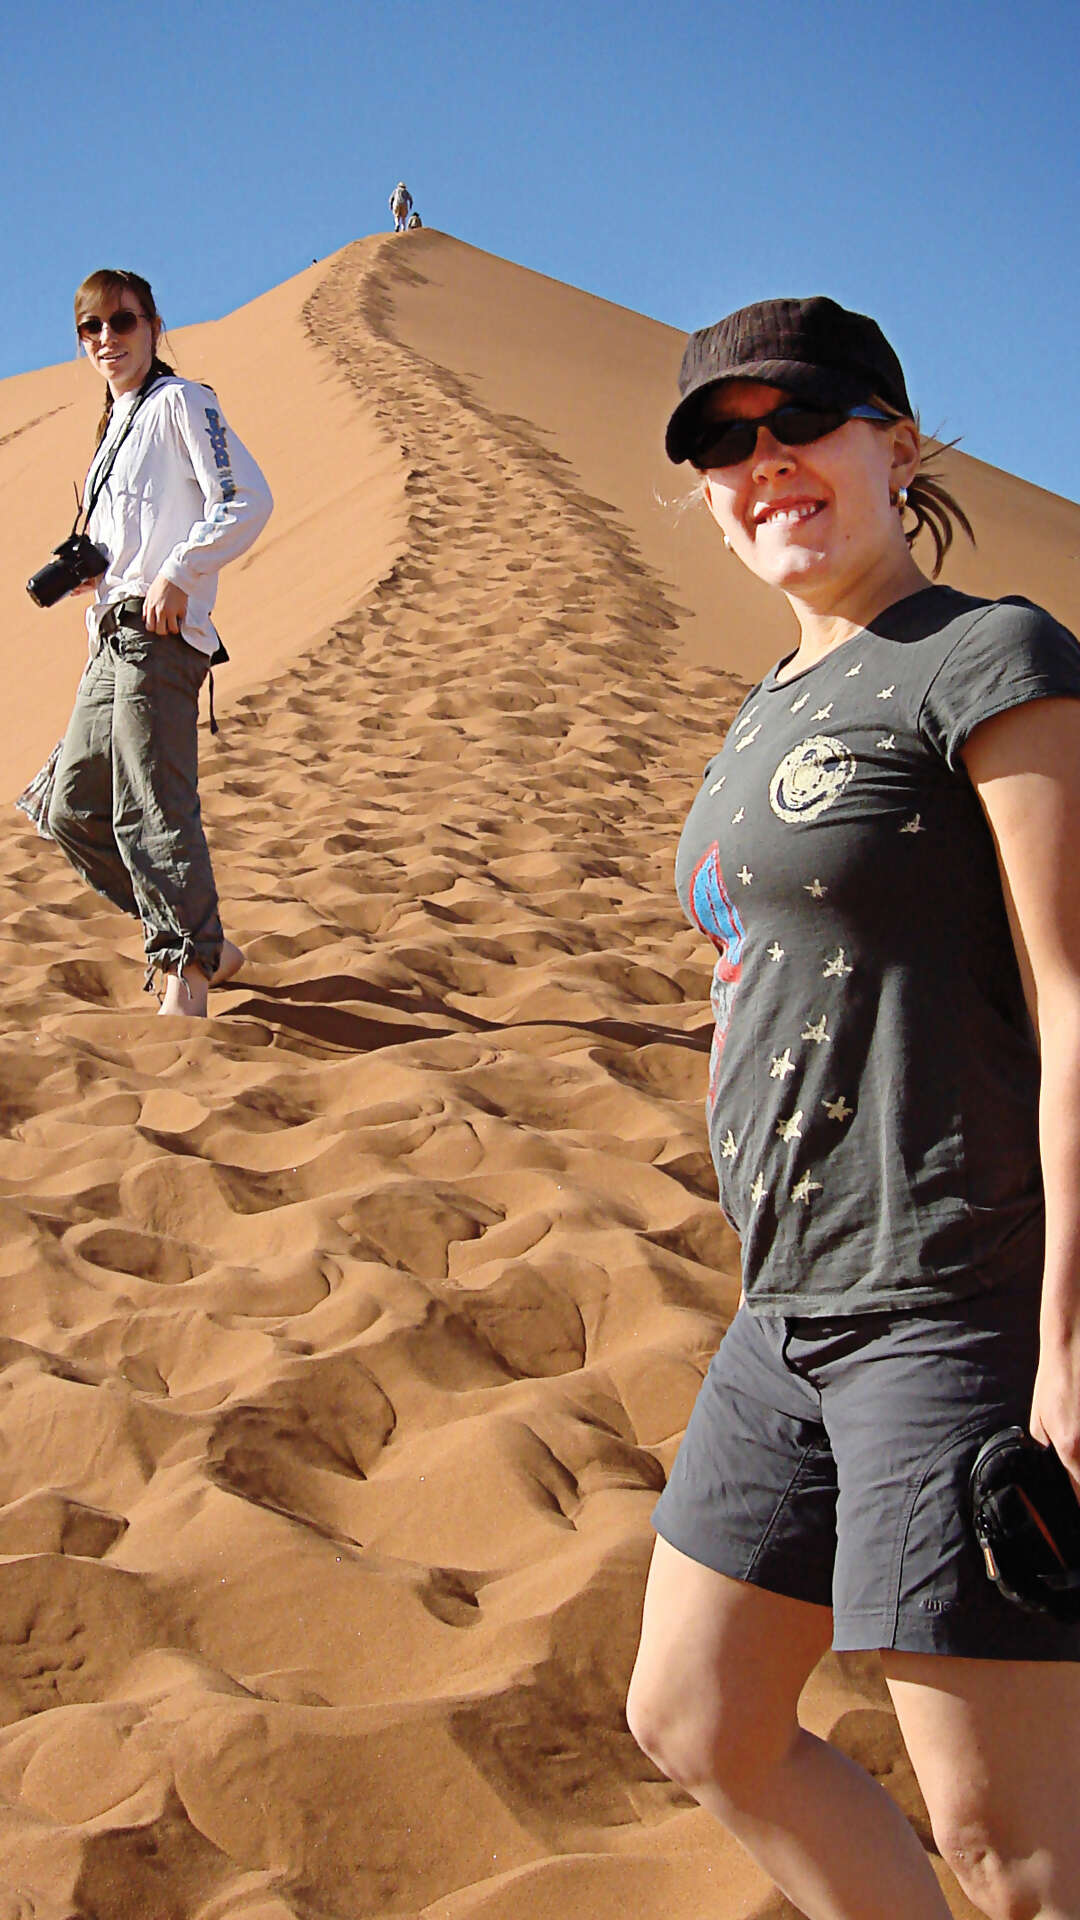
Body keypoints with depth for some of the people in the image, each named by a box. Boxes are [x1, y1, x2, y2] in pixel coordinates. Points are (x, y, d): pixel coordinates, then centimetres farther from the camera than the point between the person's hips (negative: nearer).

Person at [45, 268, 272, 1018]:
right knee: (74, 812, 8)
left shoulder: (180, 402, -1)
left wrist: (178, 575, -18)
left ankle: (187, 976, -13)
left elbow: (247, 500, -13)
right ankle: (204, 944, 14)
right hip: (113, 638, 10)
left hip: (161, 631, -10)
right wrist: (91, 570, 14)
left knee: (150, 810, -16)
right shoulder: (117, 423, 25)